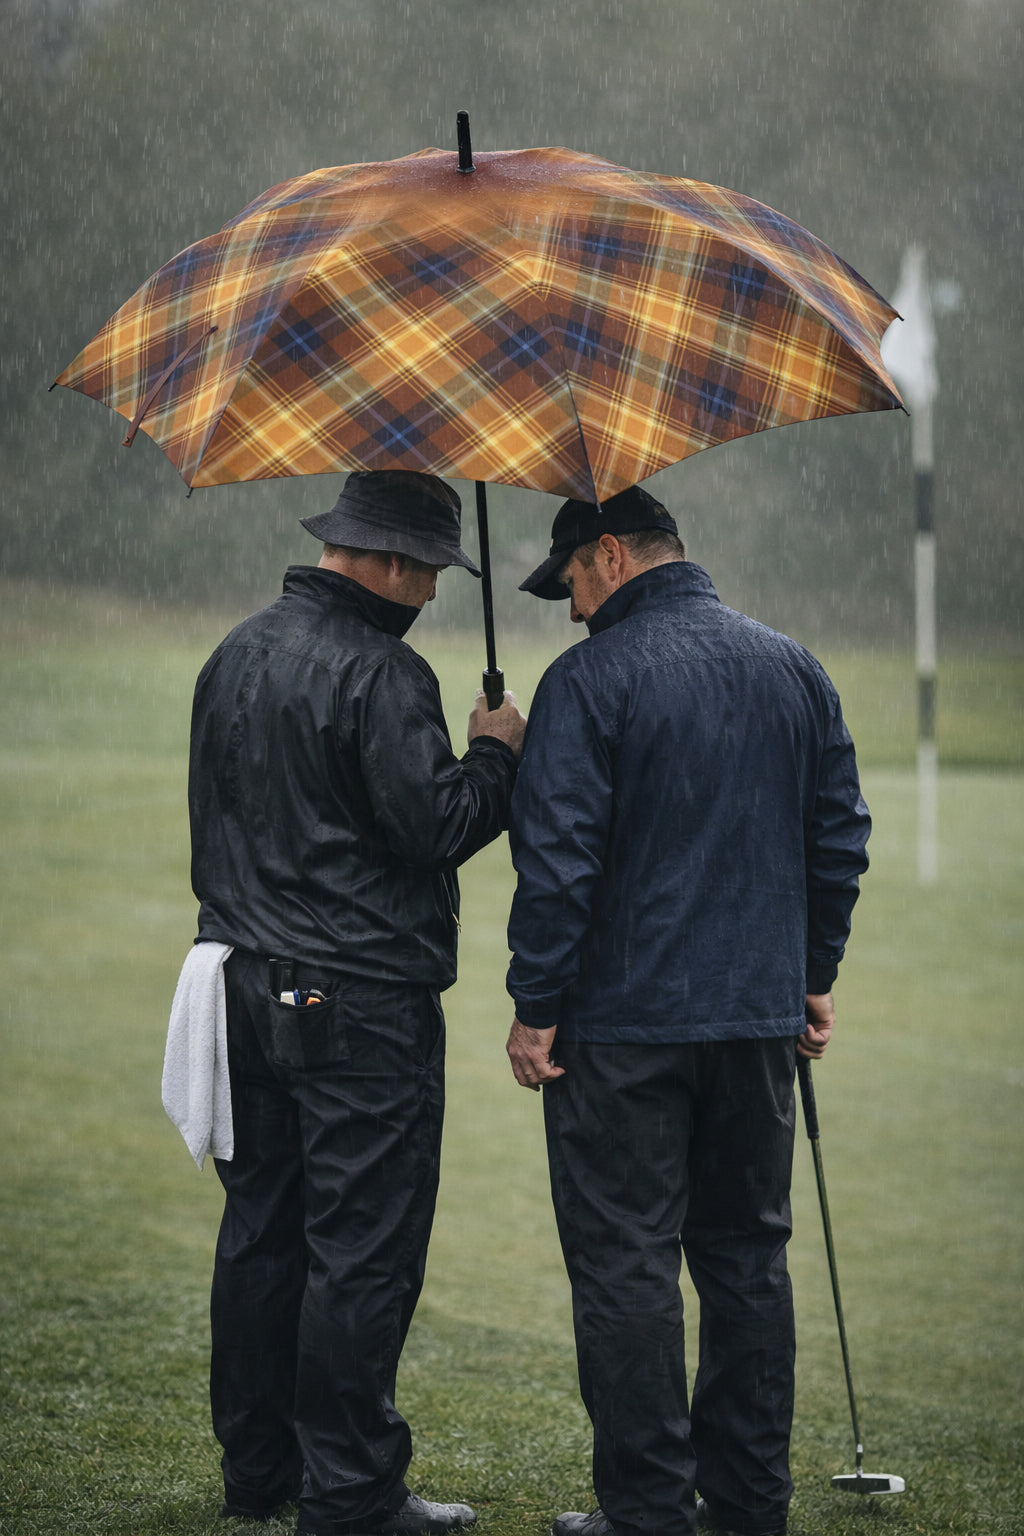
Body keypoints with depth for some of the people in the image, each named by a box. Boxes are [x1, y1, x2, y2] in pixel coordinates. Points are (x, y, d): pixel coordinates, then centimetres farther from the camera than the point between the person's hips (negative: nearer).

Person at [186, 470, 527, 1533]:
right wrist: (495, 756, -2)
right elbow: (439, 825, -19)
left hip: (248, 991, 9)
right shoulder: (380, 675, -16)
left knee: (261, 1235, 14)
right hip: (361, 1004, -9)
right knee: (362, 1250, -4)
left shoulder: (234, 657, 13)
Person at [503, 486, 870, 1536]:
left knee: (625, 1264, 0)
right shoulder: (794, 670, 9)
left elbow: (557, 859, -15)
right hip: (761, 1016, 6)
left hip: (624, 1019, -6)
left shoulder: (592, 680, -11)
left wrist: (537, 1007, -9)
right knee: (748, 1256, 13)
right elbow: (839, 834, 13)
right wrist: (813, 976, 21)